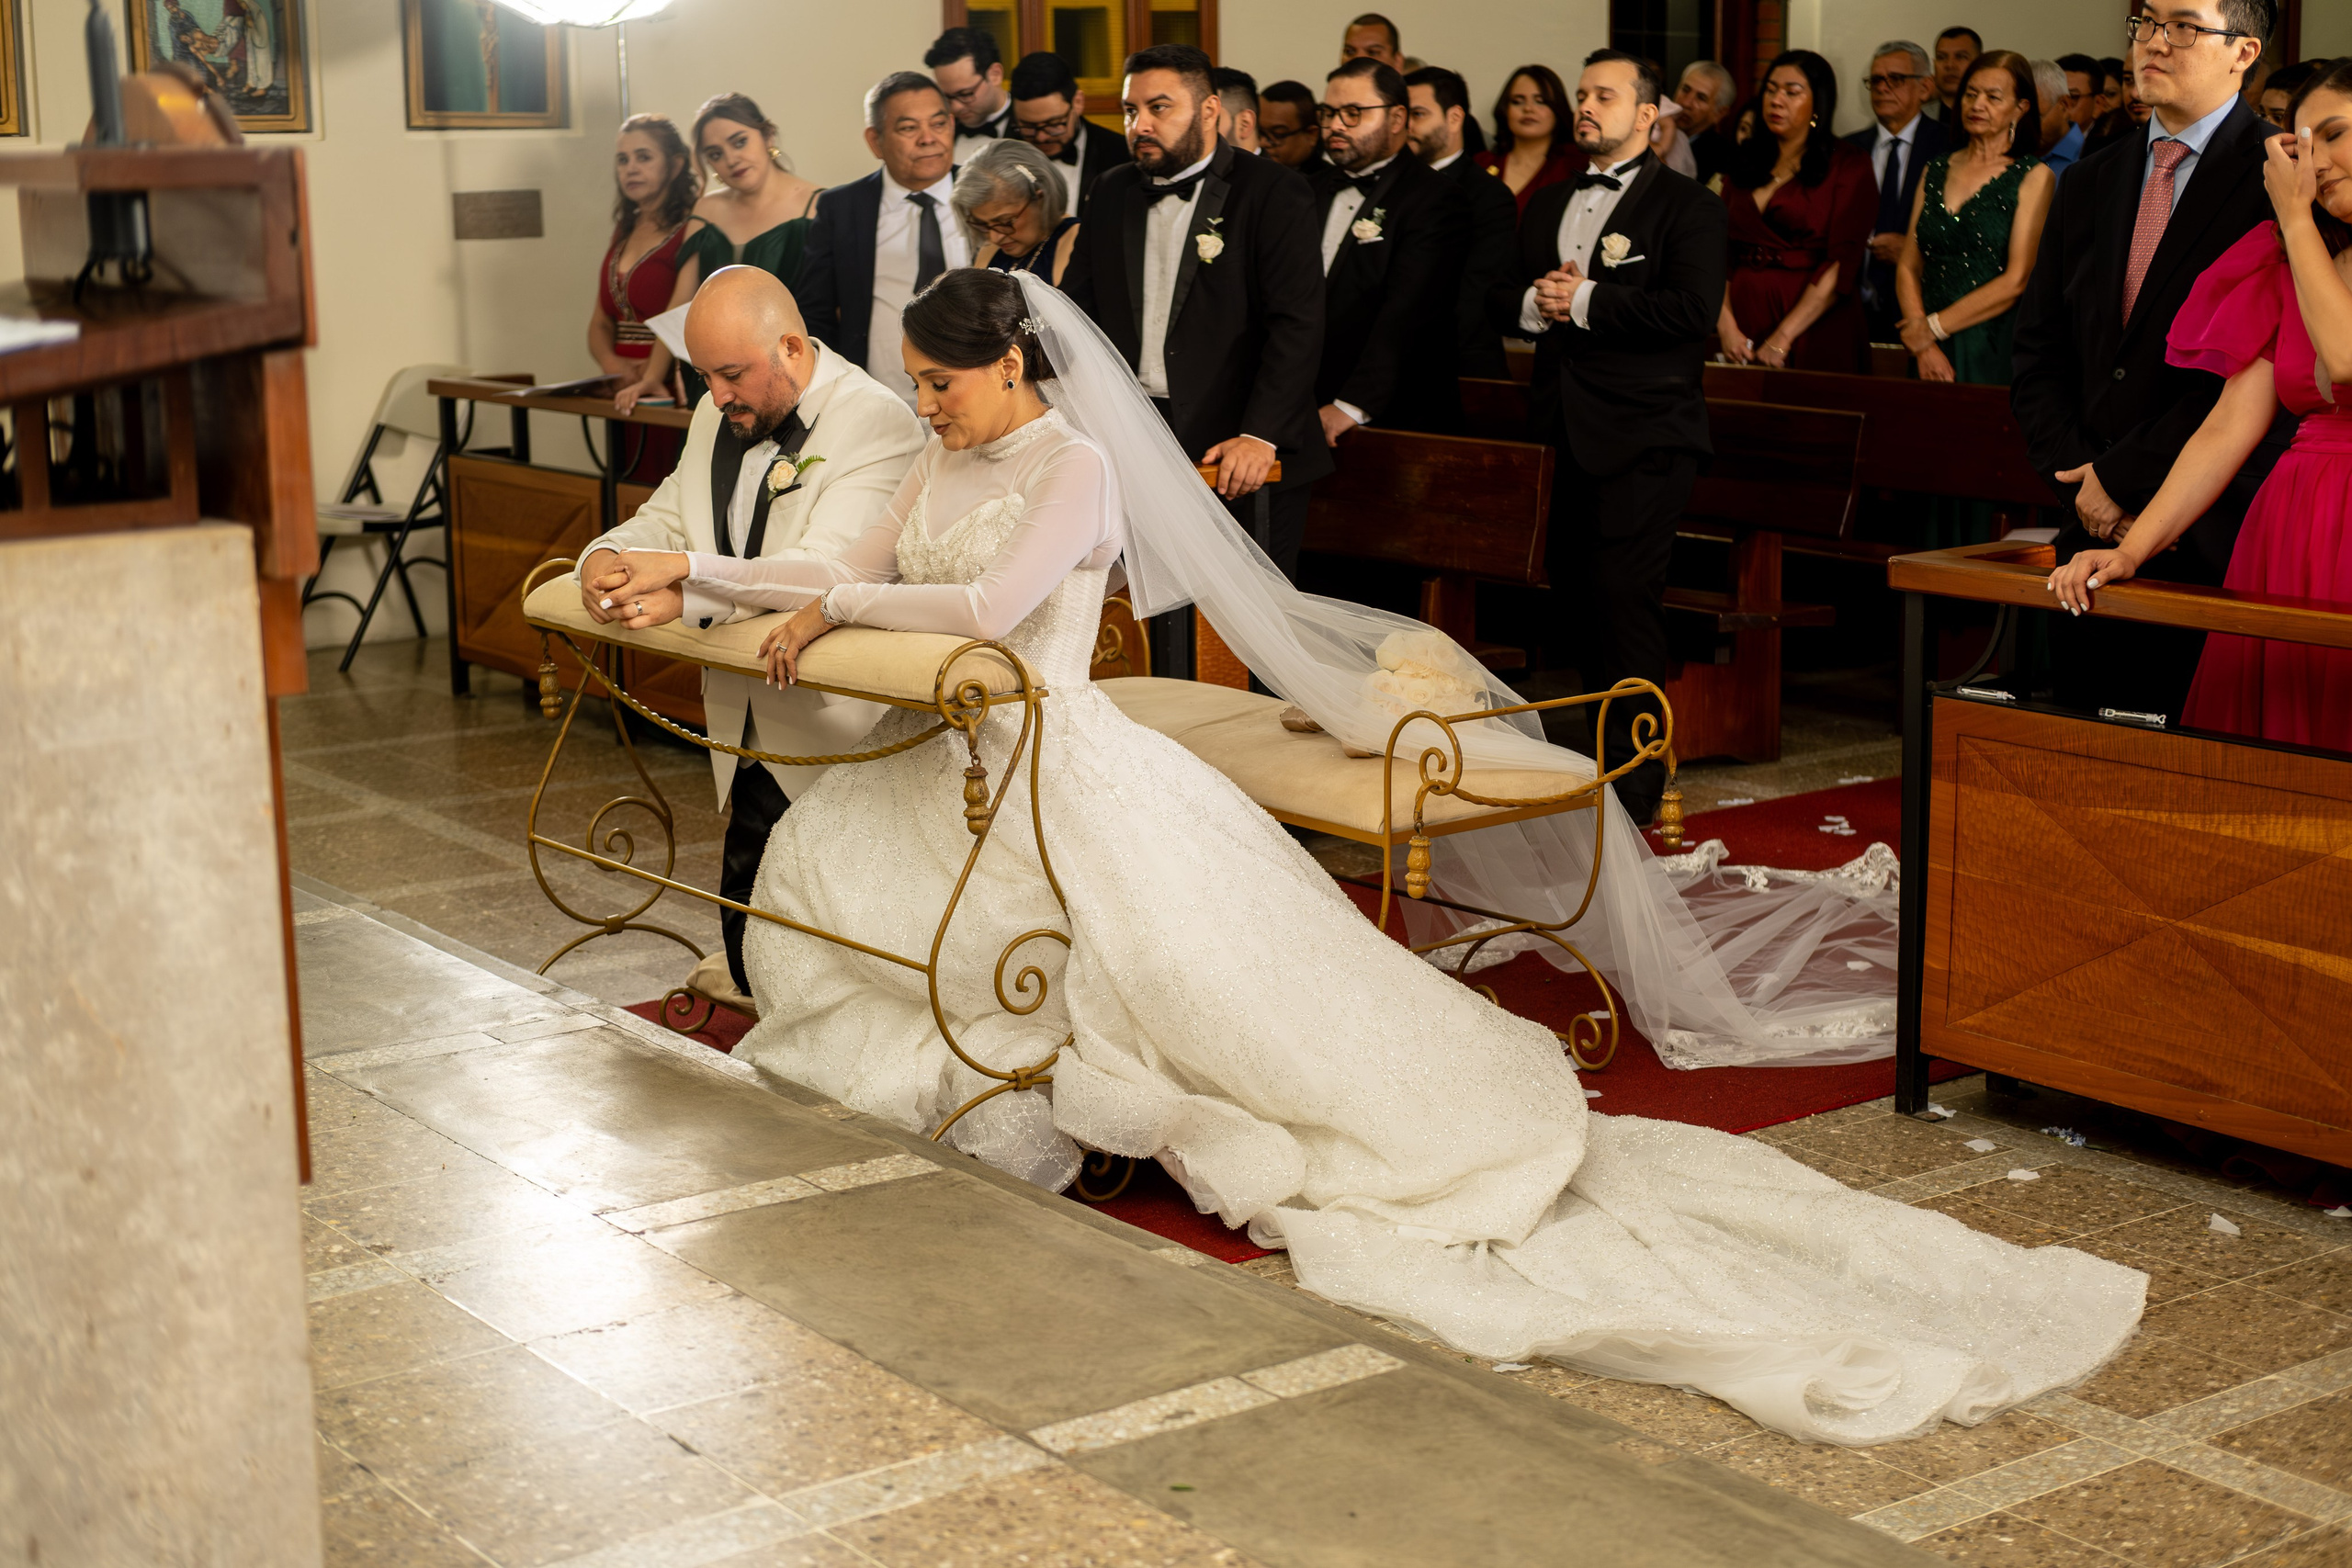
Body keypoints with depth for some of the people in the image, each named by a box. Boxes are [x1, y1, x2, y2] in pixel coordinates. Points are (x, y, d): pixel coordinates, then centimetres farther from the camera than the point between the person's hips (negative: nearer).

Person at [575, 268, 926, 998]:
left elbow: (825, 571, -29)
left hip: (837, 739, -8)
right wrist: (607, 555, -9)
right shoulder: (718, 417, 11)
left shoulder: (878, 425, -17)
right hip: (749, 733, 8)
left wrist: (684, 592, -37)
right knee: (749, 940, 12)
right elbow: (668, 519, 16)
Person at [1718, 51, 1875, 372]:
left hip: (1813, 332, -4)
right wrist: (1726, 327, -11)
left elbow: (1842, 264, -11)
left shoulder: (1849, 168, -1)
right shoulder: (1744, 163, 14)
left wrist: (1782, 338, -18)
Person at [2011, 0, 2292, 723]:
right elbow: (2039, 358, 14)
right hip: (2095, 530, 6)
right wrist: (2081, 482, -1)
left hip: (2215, 536, -6)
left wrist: (2123, 477, -12)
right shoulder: (2088, 183, 16)